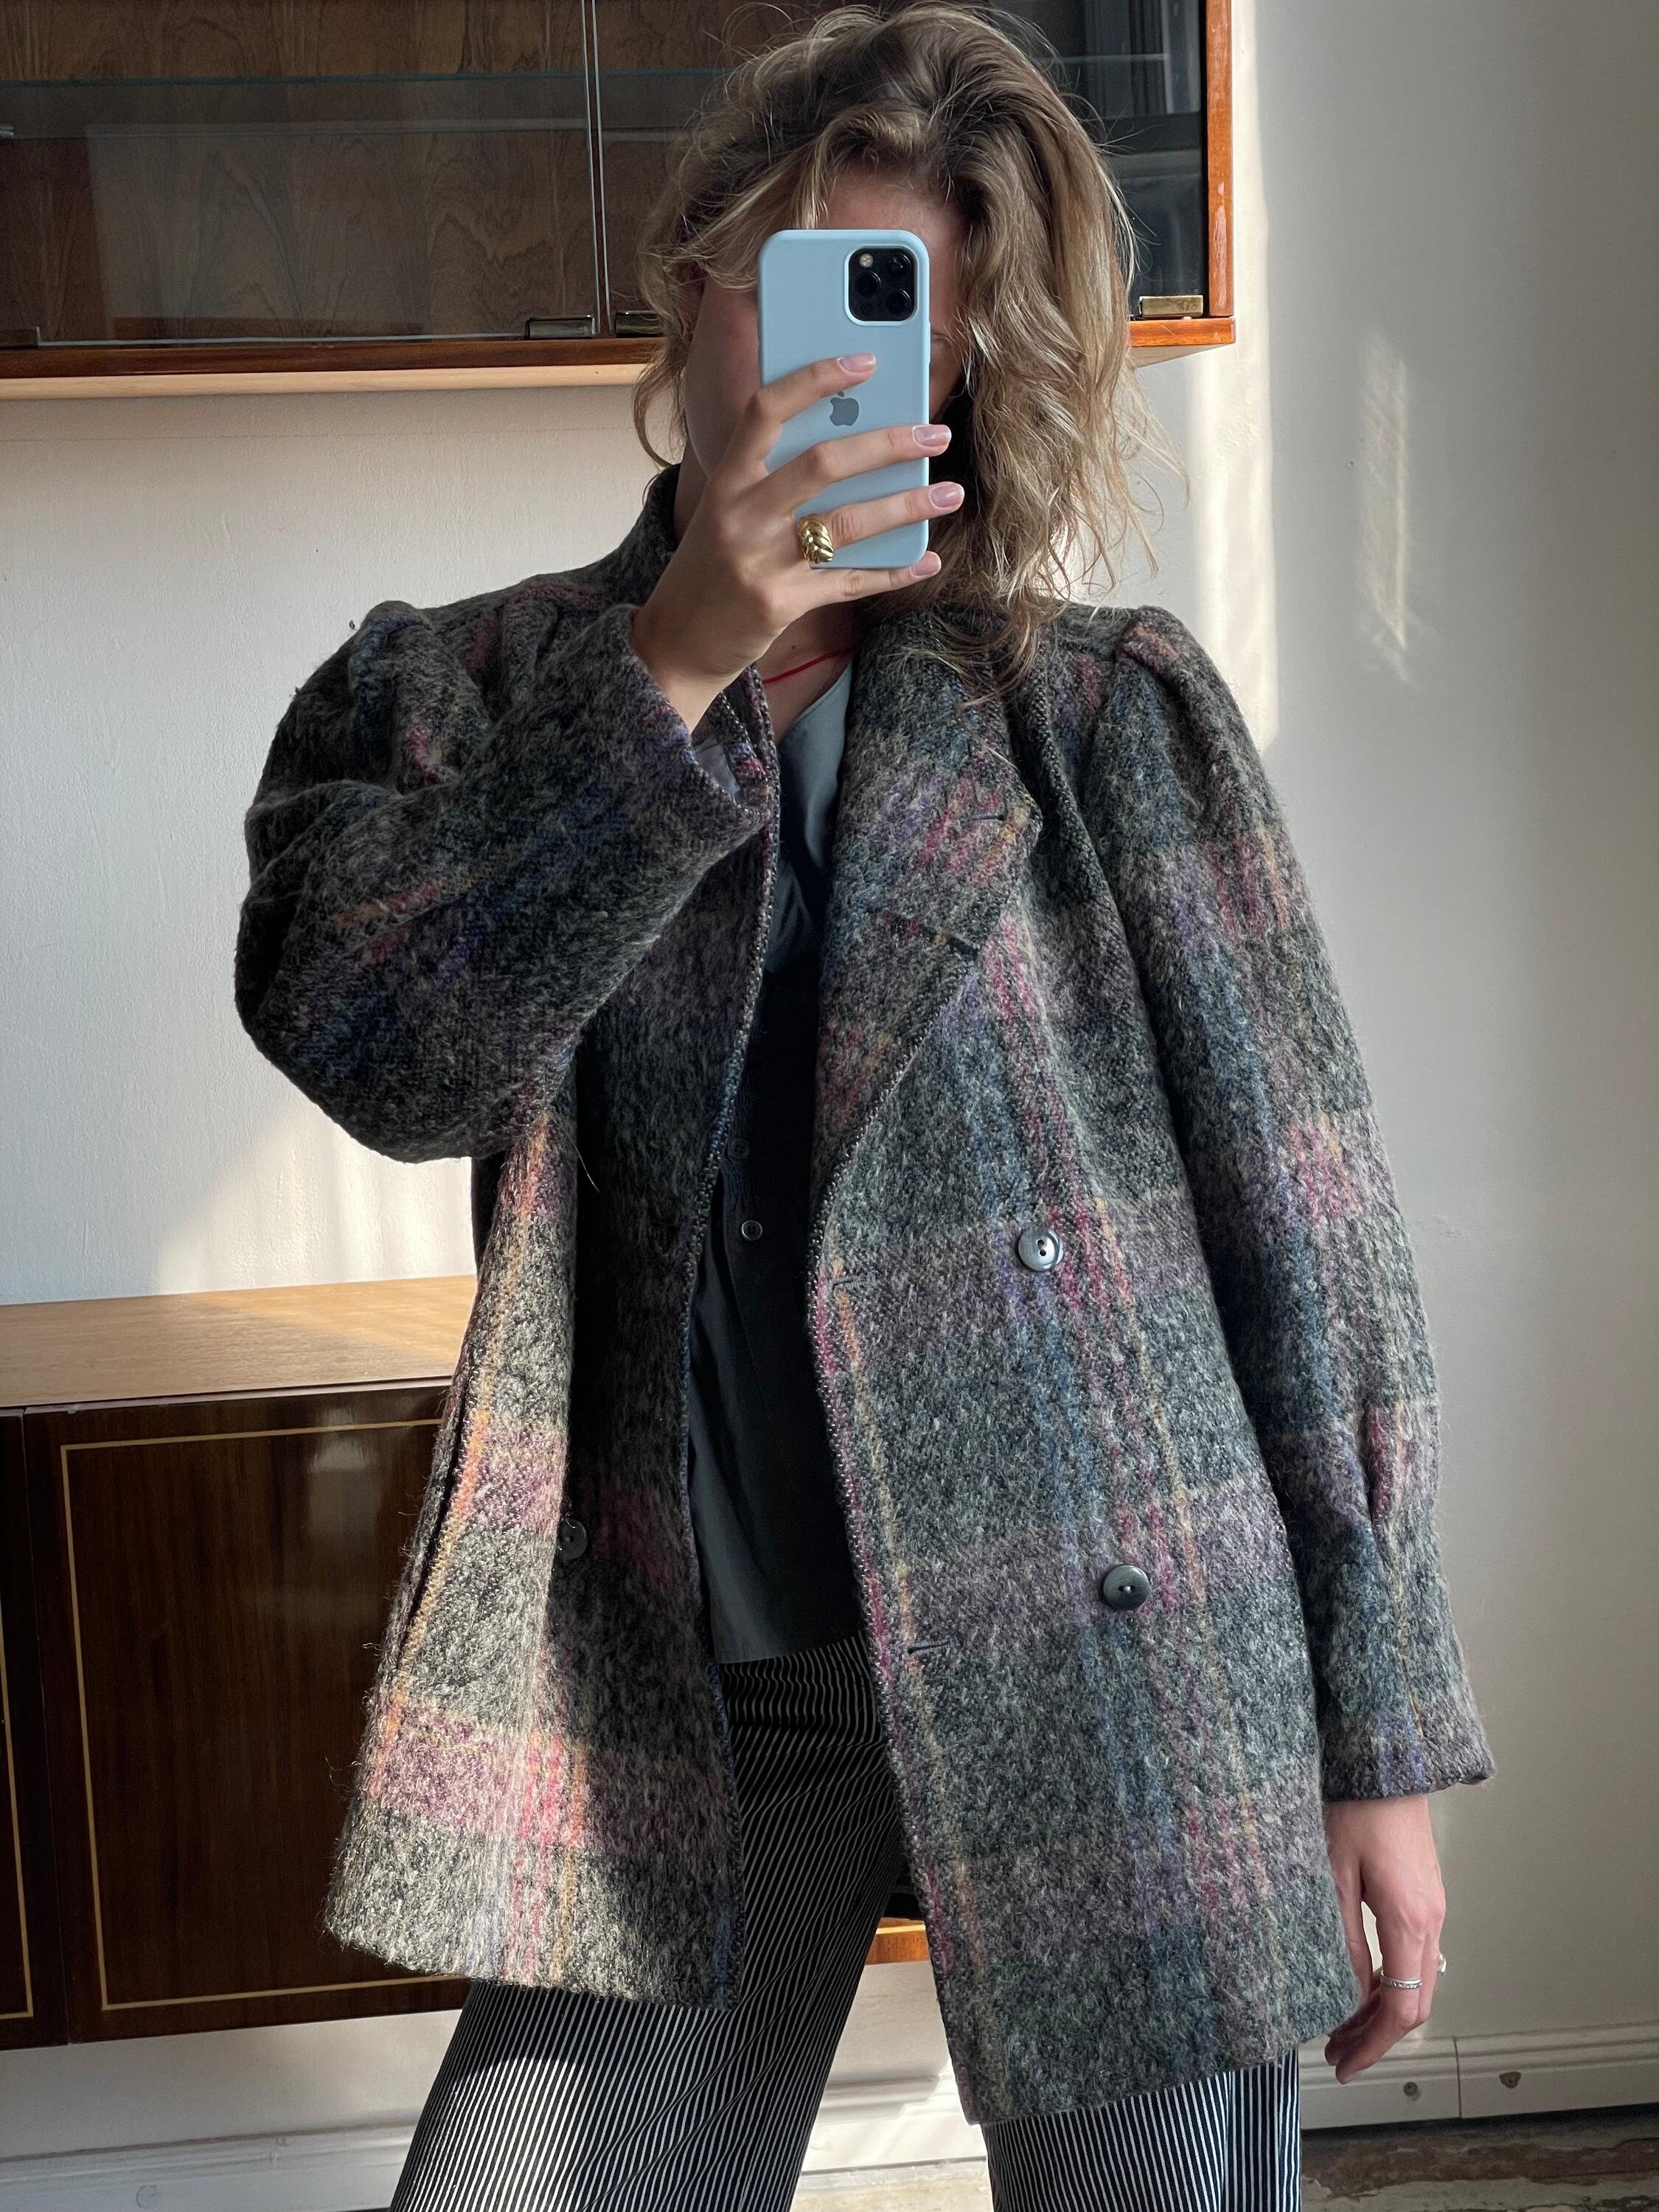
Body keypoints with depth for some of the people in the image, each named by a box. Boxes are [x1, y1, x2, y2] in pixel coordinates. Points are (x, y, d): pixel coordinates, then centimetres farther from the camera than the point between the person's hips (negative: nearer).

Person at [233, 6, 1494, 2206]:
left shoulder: (1118, 716, -1)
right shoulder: (450, 701, 5)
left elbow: (1308, 1228, -1)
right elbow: (385, 1055, -14)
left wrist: (1379, 1743, -1)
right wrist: (673, 669, -21)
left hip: (1111, 1662, -1)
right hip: (677, 1692, 2)